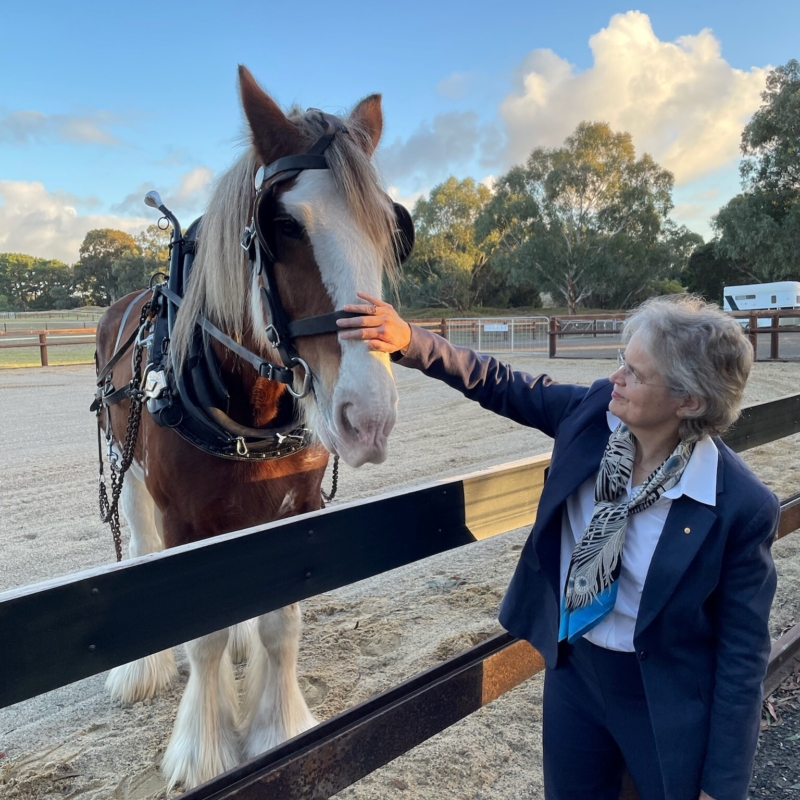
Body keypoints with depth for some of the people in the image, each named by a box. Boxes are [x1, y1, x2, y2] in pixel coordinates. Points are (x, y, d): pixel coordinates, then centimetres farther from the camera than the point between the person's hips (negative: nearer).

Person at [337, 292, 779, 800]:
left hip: (668, 702, -4)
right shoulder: (594, 412, -15)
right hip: (573, 668, 5)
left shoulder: (743, 505, -25)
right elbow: (503, 387, -3)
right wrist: (410, 341, -15)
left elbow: (742, 650, -16)